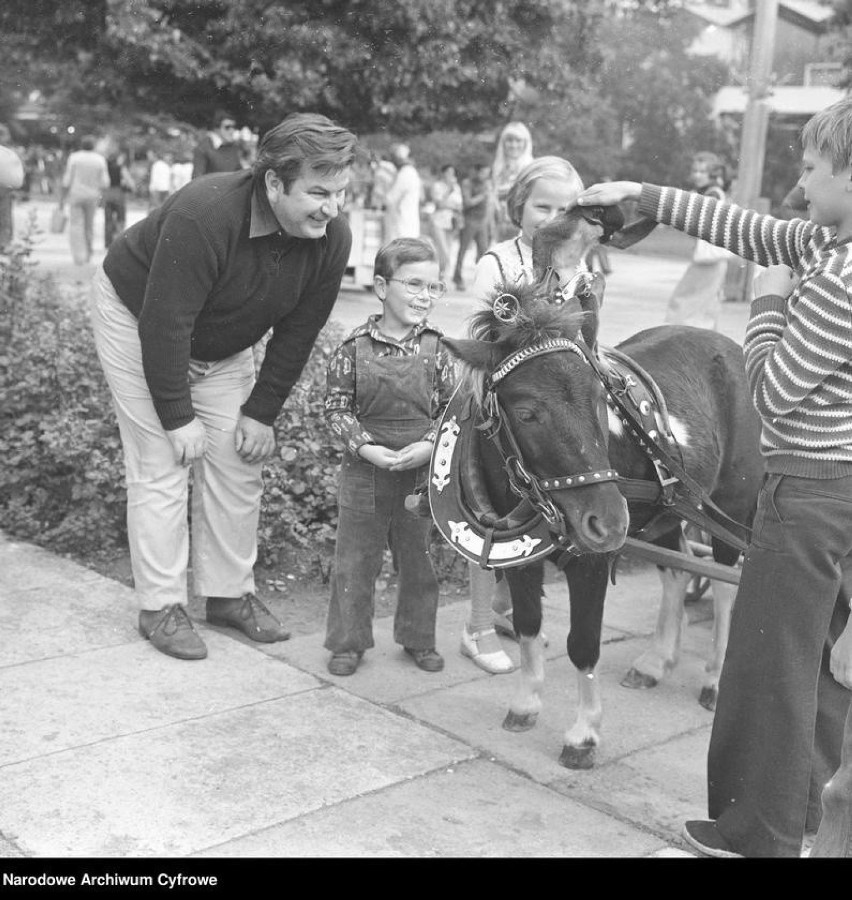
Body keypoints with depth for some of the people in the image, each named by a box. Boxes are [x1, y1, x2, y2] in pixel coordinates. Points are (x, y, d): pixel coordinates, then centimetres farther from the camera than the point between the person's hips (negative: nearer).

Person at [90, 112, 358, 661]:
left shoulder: (332, 237, -20)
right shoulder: (203, 215, -37)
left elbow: (298, 332, -9)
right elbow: (165, 324, -33)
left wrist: (262, 411, -8)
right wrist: (178, 417, -27)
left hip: (224, 344, 6)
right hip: (137, 320, -6)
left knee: (239, 463, 3)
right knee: (162, 466, -9)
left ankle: (231, 594, 16)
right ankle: (161, 608, 2)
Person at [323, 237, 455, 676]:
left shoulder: (436, 348, -2)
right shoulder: (354, 347, -6)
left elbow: (453, 406, 0)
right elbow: (336, 405, -4)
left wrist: (430, 445, -14)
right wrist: (366, 446, -16)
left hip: (422, 467, 1)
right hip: (365, 466, -1)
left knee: (418, 557, 13)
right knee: (355, 559, 7)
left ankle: (419, 638, 29)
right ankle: (348, 641, 21)